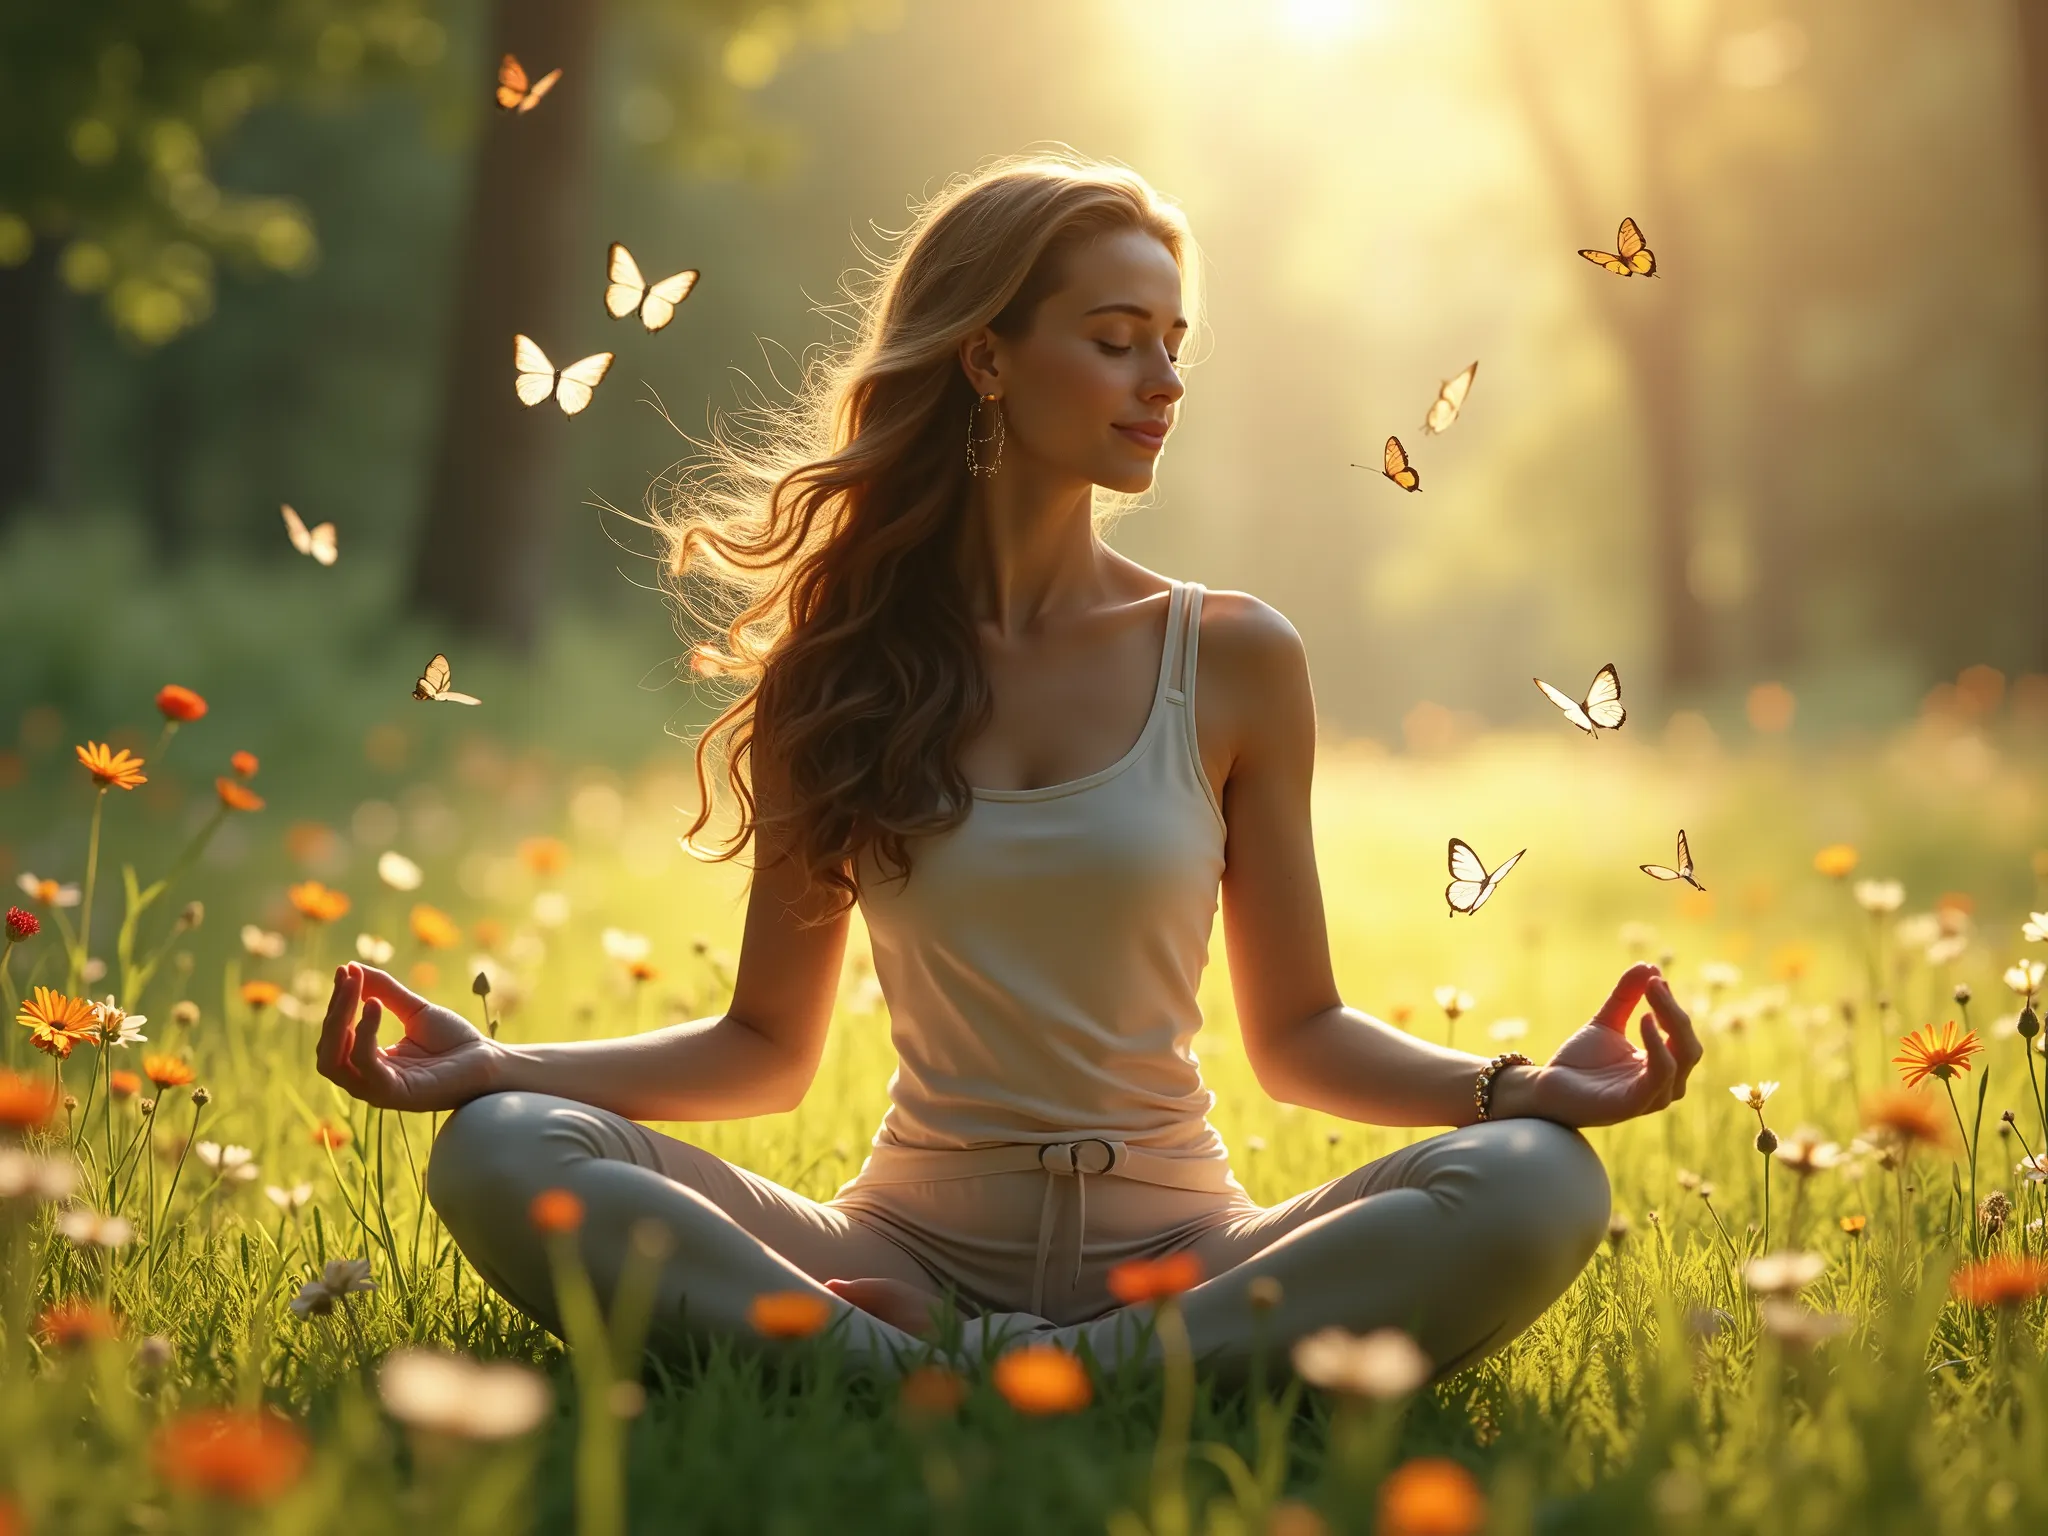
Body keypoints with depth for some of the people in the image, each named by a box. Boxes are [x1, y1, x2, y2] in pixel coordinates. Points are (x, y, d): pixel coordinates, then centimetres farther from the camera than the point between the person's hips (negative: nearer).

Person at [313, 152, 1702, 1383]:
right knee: (499, 1153, -24)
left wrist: (1525, 1084, -12)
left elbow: (1298, 1035, 7)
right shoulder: (836, 670, 5)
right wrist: (494, 1064, -7)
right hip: (909, 1251, 0)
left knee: (1538, 1186, -29)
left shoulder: (1235, 660, 3)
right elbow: (769, 1045, 8)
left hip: (1173, 1257, 0)